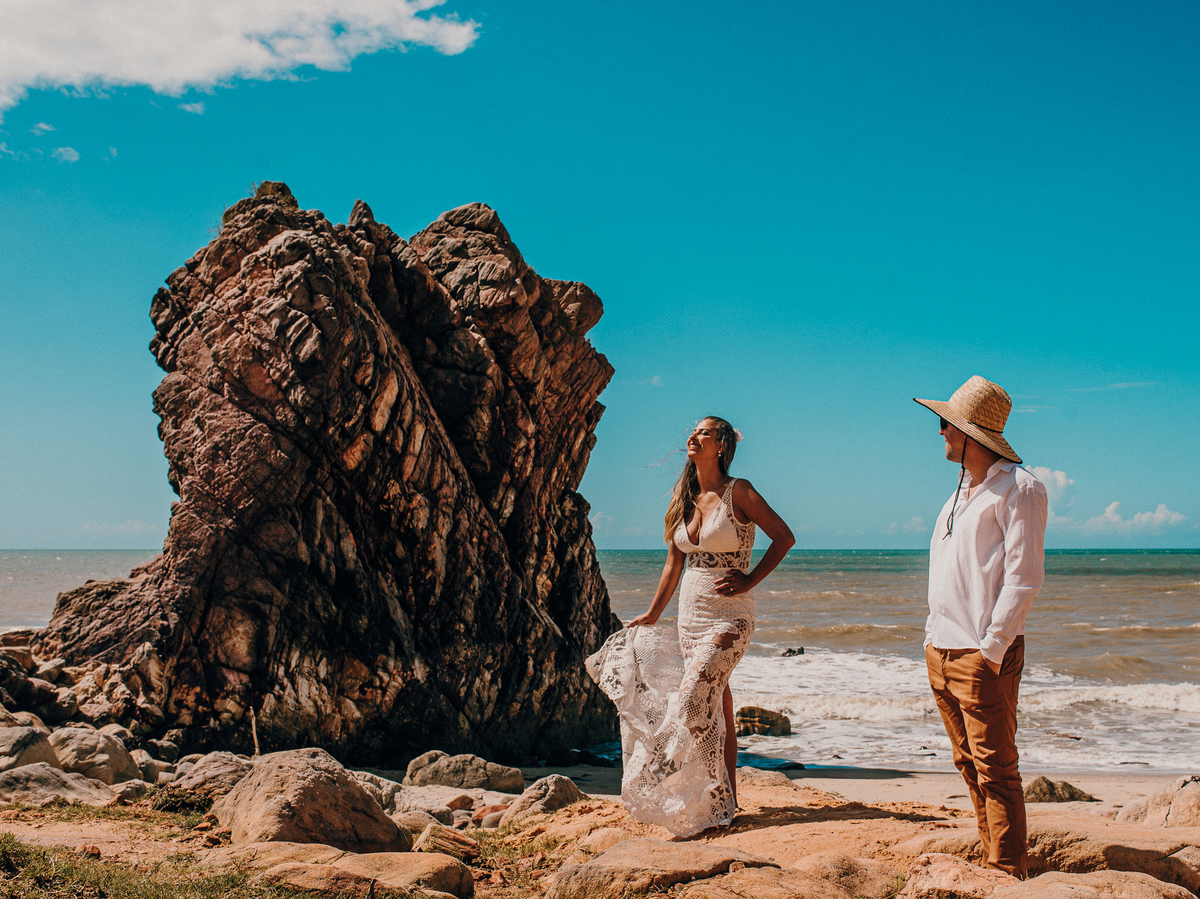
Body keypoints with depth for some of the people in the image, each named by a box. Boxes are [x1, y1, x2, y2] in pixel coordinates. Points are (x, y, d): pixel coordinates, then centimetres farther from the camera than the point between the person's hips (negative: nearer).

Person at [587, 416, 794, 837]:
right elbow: (674, 562, 17)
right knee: (715, 710, 9)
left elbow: (784, 537, -4)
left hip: (729, 616, -6)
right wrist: (653, 614, 19)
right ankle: (726, 799, 16)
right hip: (690, 616, 6)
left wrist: (749, 581, -11)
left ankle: (717, 802, -7)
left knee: (694, 703, -16)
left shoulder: (738, 491, -8)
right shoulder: (685, 498, 10)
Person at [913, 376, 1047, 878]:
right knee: (969, 765, 12)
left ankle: (1009, 878, 1)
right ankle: (993, 862, 20)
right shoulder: (961, 492, 17)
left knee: (995, 771, -5)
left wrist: (992, 647, -18)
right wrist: (933, 634, 15)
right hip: (941, 649, 9)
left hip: (983, 655, -9)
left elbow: (1024, 577, -14)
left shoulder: (1018, 488, -9)